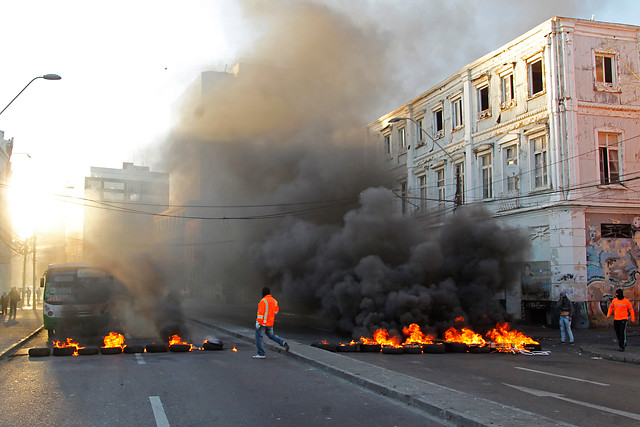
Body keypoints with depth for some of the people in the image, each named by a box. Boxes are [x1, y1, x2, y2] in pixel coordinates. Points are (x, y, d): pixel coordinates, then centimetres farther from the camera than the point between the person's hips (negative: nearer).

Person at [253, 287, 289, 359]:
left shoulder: (263, 301, -18)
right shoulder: (273, 301, 6)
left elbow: (260, 312, -23)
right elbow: (276, 310, 19)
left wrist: (258, 322, -23)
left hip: (263, 322, -8)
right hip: (270, 322, 8)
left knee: (258, 337, 3)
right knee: (271, 335, 22)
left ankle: (261, 354, 3)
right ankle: (283, 343, 4)